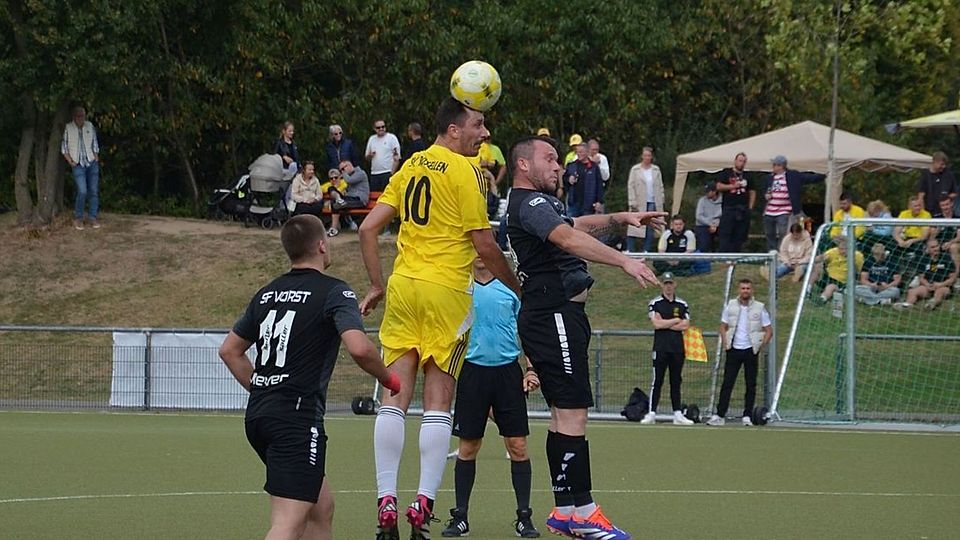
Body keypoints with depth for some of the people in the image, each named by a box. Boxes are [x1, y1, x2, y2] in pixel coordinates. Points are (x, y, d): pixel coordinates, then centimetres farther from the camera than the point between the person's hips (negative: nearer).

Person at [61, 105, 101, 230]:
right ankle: (78, 218, -1)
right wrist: (70, 162, -3)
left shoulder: (90, 127, 5)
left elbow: (95, 145, 12)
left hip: (92, 163, 3)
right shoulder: (68, 128, -2)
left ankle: (93, 218, 10)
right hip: (78, 165, -3)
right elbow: (64, 148, 4)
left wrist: (96, 159, 5)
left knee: (94, 191, 1)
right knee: (82, 191, -15)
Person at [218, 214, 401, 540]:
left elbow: (229, 350, 23)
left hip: (258, 415, 8)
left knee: (321, 507, 22)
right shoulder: (333, 291, -6)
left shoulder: (267, 293, 16)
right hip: (299, 416, -8)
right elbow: (359, 348, -21)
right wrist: (388, 378, -2)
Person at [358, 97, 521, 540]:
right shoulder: (464, 170, -6)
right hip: (446, 290, -5)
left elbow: (368, 228, 11)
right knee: (438, 401, -2)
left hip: (402, 286, 5)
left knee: (395, 396, 3)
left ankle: (386, 503, -1)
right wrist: (518, 288, 5)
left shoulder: (410, 166, 12)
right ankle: (424, 504, -7)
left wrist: (377, 286, 18)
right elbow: (484, 246, -8)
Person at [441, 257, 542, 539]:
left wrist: (531, 369, 1)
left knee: (517, 446, -3)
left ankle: (524, 516, 4)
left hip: (508, 370, 0)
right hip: (472, 370, 0)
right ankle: (460, 516, 10)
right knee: (467, 448, 2)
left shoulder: (511, 287, 6)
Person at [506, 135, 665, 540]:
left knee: (564, 414, 12)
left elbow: (579, 225, 36)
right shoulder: (529, 203, -13)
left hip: (559, 316, 12)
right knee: (573, 413, -13)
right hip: (553, 314, -12)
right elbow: (569, 238, -28)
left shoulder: (541, 203, 22)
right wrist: (624, 261, -37)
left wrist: (619, 218, 19)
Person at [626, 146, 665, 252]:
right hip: (640, 204, -3)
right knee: (635, 227, -7)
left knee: (650, 229, 1)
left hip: (653, 203, 3)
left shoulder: (656, 170, 10)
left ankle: (647, 251, 6)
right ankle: (629, 250, -6)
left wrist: (660, 202, 5)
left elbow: (660, 187, 12)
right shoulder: (635, 170, 2)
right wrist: (632, 203, -9)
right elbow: (631, 187, -1)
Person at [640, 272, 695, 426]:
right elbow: (656, 324, -10)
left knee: (676, 382, 6)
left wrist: (665, 324, -7)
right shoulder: (655, 303, 3)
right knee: (657, 381, -5)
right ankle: (651, 413, -6)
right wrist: (676, 321, -4)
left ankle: (678, 414, 7)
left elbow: (685, 325, -1)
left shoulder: (682, 305, 11)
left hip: (678, 348, 3)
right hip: (661, 348, -3)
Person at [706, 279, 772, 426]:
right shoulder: (730, 306, 4)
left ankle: (747, 416, 9)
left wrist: (761, 347, -5)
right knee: (727, 383, -3)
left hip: (751, 351, -1)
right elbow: (723, 326, 12)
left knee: (751, 385, 3)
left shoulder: (759, 308, -1)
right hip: (733, 350, 1)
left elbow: (769, 331, 3)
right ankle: (719, 415, -3)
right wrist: (725, 343, 0)